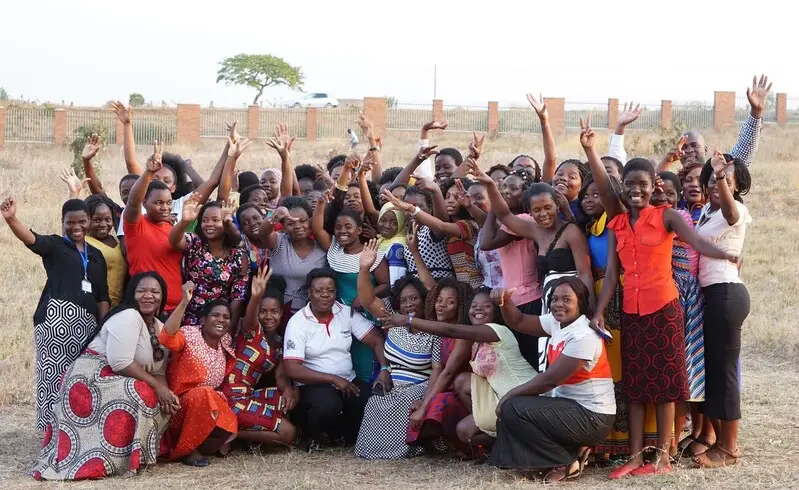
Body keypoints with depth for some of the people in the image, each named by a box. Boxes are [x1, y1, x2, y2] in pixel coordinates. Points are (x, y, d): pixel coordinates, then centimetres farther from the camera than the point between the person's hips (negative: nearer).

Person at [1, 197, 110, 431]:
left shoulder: (96, 255, 19)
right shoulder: (54, 245, 5)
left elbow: (102, 296, 19)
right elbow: (32, 239, -17)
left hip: (87, 322, 5)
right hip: (56, 317, -4)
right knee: (55, 375, -10)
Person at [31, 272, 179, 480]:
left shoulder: (160, 328, 12)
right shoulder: (128, 317, -17)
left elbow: (159, 371, 8)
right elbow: (120, 363, -26)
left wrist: (165, 391, -14)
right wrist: (156, 386, -21)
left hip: (117, 384, 9)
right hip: (92, 379, -9)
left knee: (164, 403, -5)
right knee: (142, 396, -31)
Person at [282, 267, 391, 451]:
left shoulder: (346, 313, 3)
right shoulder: (297, 322, -9)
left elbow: (376, 340, 2)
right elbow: (293, 369, -17)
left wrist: (384, 369, -17)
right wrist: (334, 379, -20)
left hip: (349, 382, 5)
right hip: (313, 385, -5)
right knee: (327, 403, -38)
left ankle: (340, 432, 8)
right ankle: (311, 436, -3)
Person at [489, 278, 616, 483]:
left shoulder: (584, 336, -21)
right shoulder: (557, 322, 6)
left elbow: (549, 379, -21)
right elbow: (519, 322, 14)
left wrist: (510, 395, -12)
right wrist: (505, 301, -8)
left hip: (592, 417, -10)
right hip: (570, 406, 10)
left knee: (512, 409, -18)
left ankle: (567, 461, -8)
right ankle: (572, 450, 6)